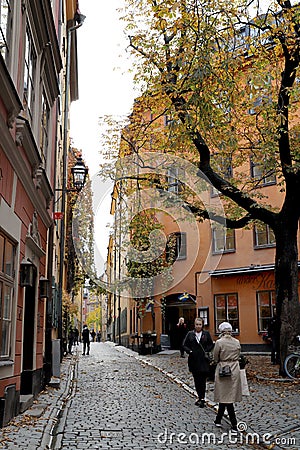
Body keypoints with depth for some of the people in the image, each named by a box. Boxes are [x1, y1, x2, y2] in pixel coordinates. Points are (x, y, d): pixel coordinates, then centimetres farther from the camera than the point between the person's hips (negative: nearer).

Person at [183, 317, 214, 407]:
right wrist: (189, 351, -9)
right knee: (196, 380, 8)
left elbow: (211, 345, 9)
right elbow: (185, 345, 7)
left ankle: (202, 398, 0)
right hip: (194, 360, 2)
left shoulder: (206, 334, 6)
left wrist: (206, 350, -7)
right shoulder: (190, 334, 7)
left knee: (202, 380, -5)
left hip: (203, 360, -2)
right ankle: (200, 397, 20)